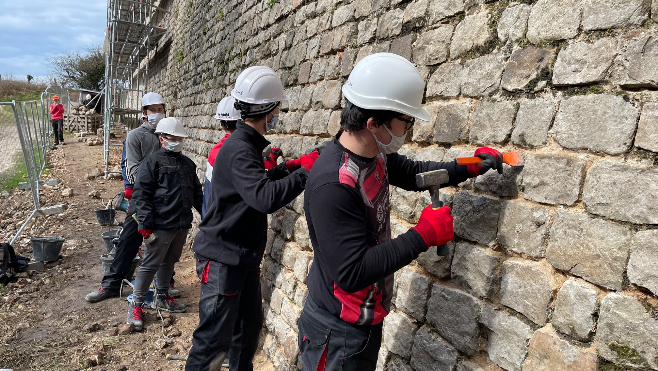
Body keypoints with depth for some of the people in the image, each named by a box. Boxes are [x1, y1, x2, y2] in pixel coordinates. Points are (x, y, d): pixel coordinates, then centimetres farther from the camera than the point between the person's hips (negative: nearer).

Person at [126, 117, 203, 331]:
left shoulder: (187, 164, 14)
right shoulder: (152, 161, -6)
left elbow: (197, 193, 19)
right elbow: (141, 193, -11)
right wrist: (145, 223, -16)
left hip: (183, 225, 7)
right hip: (161, 225, -7)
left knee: (169, 262, 19)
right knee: (150, 264, -1)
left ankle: (162, 297, 35)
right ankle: (136, 305, 12)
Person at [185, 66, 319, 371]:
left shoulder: (249, 145, 9)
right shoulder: (239, 149, -23)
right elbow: (265, 198, -35)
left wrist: (286, 168, 11)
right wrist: (304, 171, -25)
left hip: (244, 257, 10)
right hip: (222, 260, -10)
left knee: (250, 326, 20)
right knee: (215, 340, 1)